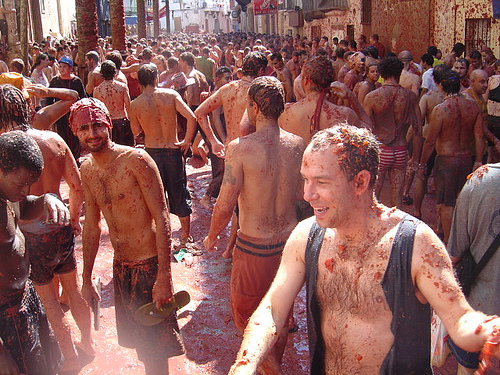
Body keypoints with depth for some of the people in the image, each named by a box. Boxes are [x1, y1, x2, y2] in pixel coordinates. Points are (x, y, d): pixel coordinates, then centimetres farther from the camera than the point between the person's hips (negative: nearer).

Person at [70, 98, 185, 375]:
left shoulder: (136, 160, -17)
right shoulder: (87, 170, 5)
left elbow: (162, 217, -18)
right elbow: (91, 227, 13)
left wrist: (164, 276, -21)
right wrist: (87, 280, 16)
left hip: (149, 263, -6)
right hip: (120, 266, 7)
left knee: (153, 346, 4)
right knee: (136, 340, 20)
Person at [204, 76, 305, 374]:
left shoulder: (241, 148, -20)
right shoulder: (298, 145, -6)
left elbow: (225, 206, -16)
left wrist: (212, 236, 1)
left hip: (255, 246, -5)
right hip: (290, 239, 5)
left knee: (244, 312, 18)